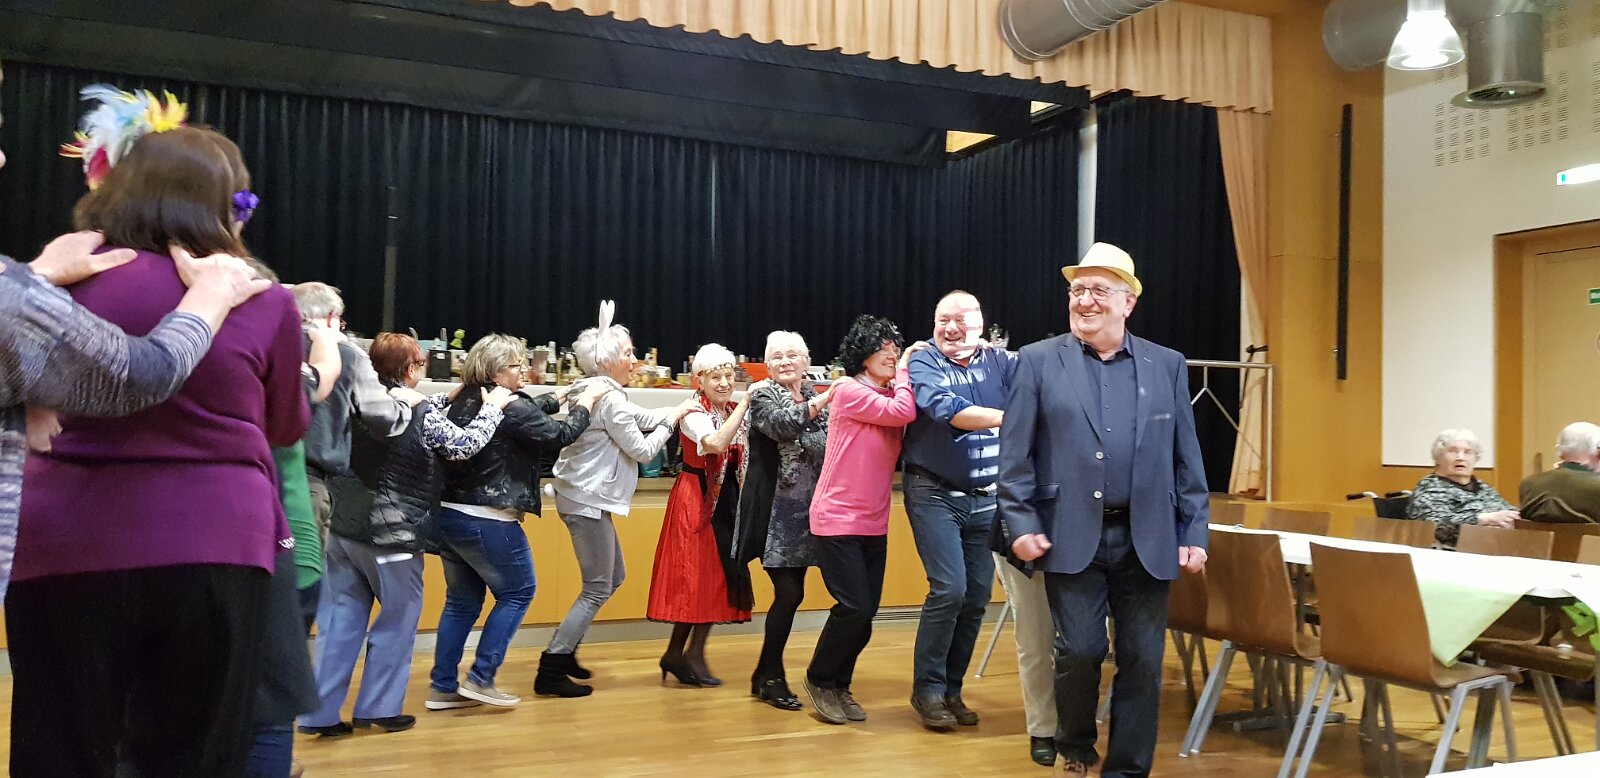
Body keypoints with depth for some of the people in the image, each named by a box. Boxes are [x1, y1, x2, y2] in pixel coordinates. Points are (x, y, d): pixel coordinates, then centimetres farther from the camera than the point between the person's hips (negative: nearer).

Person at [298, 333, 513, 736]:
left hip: (344, 532, 6)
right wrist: (492, 407, 8)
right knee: (398, 621, 10)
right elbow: (466, 445, -5)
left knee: (341, 621, 10)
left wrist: (451, 396, 25)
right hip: (393, 537, -6)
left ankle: (321, 714, 11)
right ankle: (378, 708, 15)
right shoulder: (422, 415, -13)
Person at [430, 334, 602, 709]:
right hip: (488, 522, -8)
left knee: (462, 600, 17)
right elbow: (560, 434, -6)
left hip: (448, 514, 8)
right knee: (517, 592, 9)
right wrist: (584, 405, 9)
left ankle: (443, 687, 19)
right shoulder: (510, 409, -15)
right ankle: (480, 679, 6)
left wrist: (559, 398, 30)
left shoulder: (465, 401, 10)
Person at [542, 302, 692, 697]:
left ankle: (564, 650, 25)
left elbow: (643, 419, 19)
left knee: (614, 577, 19)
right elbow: (643, 450, -13)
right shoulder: (609, 398, -17)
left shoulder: (595, 391, 14)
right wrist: (672, 420, 0)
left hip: (584, 497, 11)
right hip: (588, 500, -11)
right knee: (598, 588, -5)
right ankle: (550, 670, -2)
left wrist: (678, 410, 7)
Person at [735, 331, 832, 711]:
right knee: (789, 593, -9)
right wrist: (820, 402, -34)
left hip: (805, 510, 6)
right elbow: (781, 425, -25)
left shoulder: (815, 397, 13)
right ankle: (770, 677, 6)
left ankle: (767, 675, 22)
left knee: (791, 593, 9)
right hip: (775, 511, -6)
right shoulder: (762, 396, -4)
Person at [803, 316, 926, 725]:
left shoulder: (890, 395, 12)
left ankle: (839, 685, 25)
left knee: (866, 612, 7)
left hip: (874, 523, 7)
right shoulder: (848, 390, -11)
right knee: (854, 606, -11)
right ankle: (819, 680, 12)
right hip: (838, 519, -7)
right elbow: (901, 412, -21)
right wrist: (904, 370, -8)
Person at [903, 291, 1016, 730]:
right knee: (949, 589, -13)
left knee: (977, 596, 6)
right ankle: (927, 689, 4)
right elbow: (949, 412, -22)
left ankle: (951, 689, 21)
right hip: (935, 493, -4)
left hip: (986, 497, 4)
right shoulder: (923, 365, -5)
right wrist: (1013, 416, -27)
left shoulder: (1000, 362, 6)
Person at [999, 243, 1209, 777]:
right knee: (1079, 651, 0)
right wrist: (1021, 525, -8)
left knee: (1142, 659, 5)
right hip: (1072, 535, -2)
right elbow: (1015, 452, -1)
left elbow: (1186, 458, 8)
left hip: (1146, 539, 2)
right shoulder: (1038, 362, 2)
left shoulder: (1167, 366, 8)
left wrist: (1194, 533, 3)